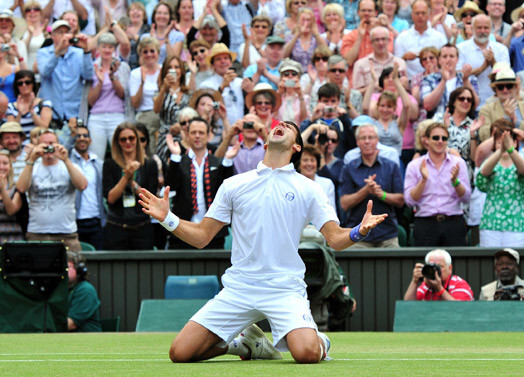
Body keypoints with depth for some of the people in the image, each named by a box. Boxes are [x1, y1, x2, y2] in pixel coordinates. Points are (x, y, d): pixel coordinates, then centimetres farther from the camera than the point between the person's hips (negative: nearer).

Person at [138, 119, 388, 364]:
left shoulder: (308, 189, 6)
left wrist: (359, 231, -21)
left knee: (307, 354, -28)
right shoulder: (233, 185, 10)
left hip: (285, 289, -2)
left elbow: (335, 239, 0)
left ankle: (320, 342, 11)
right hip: (237, 287, 2)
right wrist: (167, 218, -3)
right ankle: (245, 345, 16)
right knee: (180, 353, -11)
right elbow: (201, 237, 12)